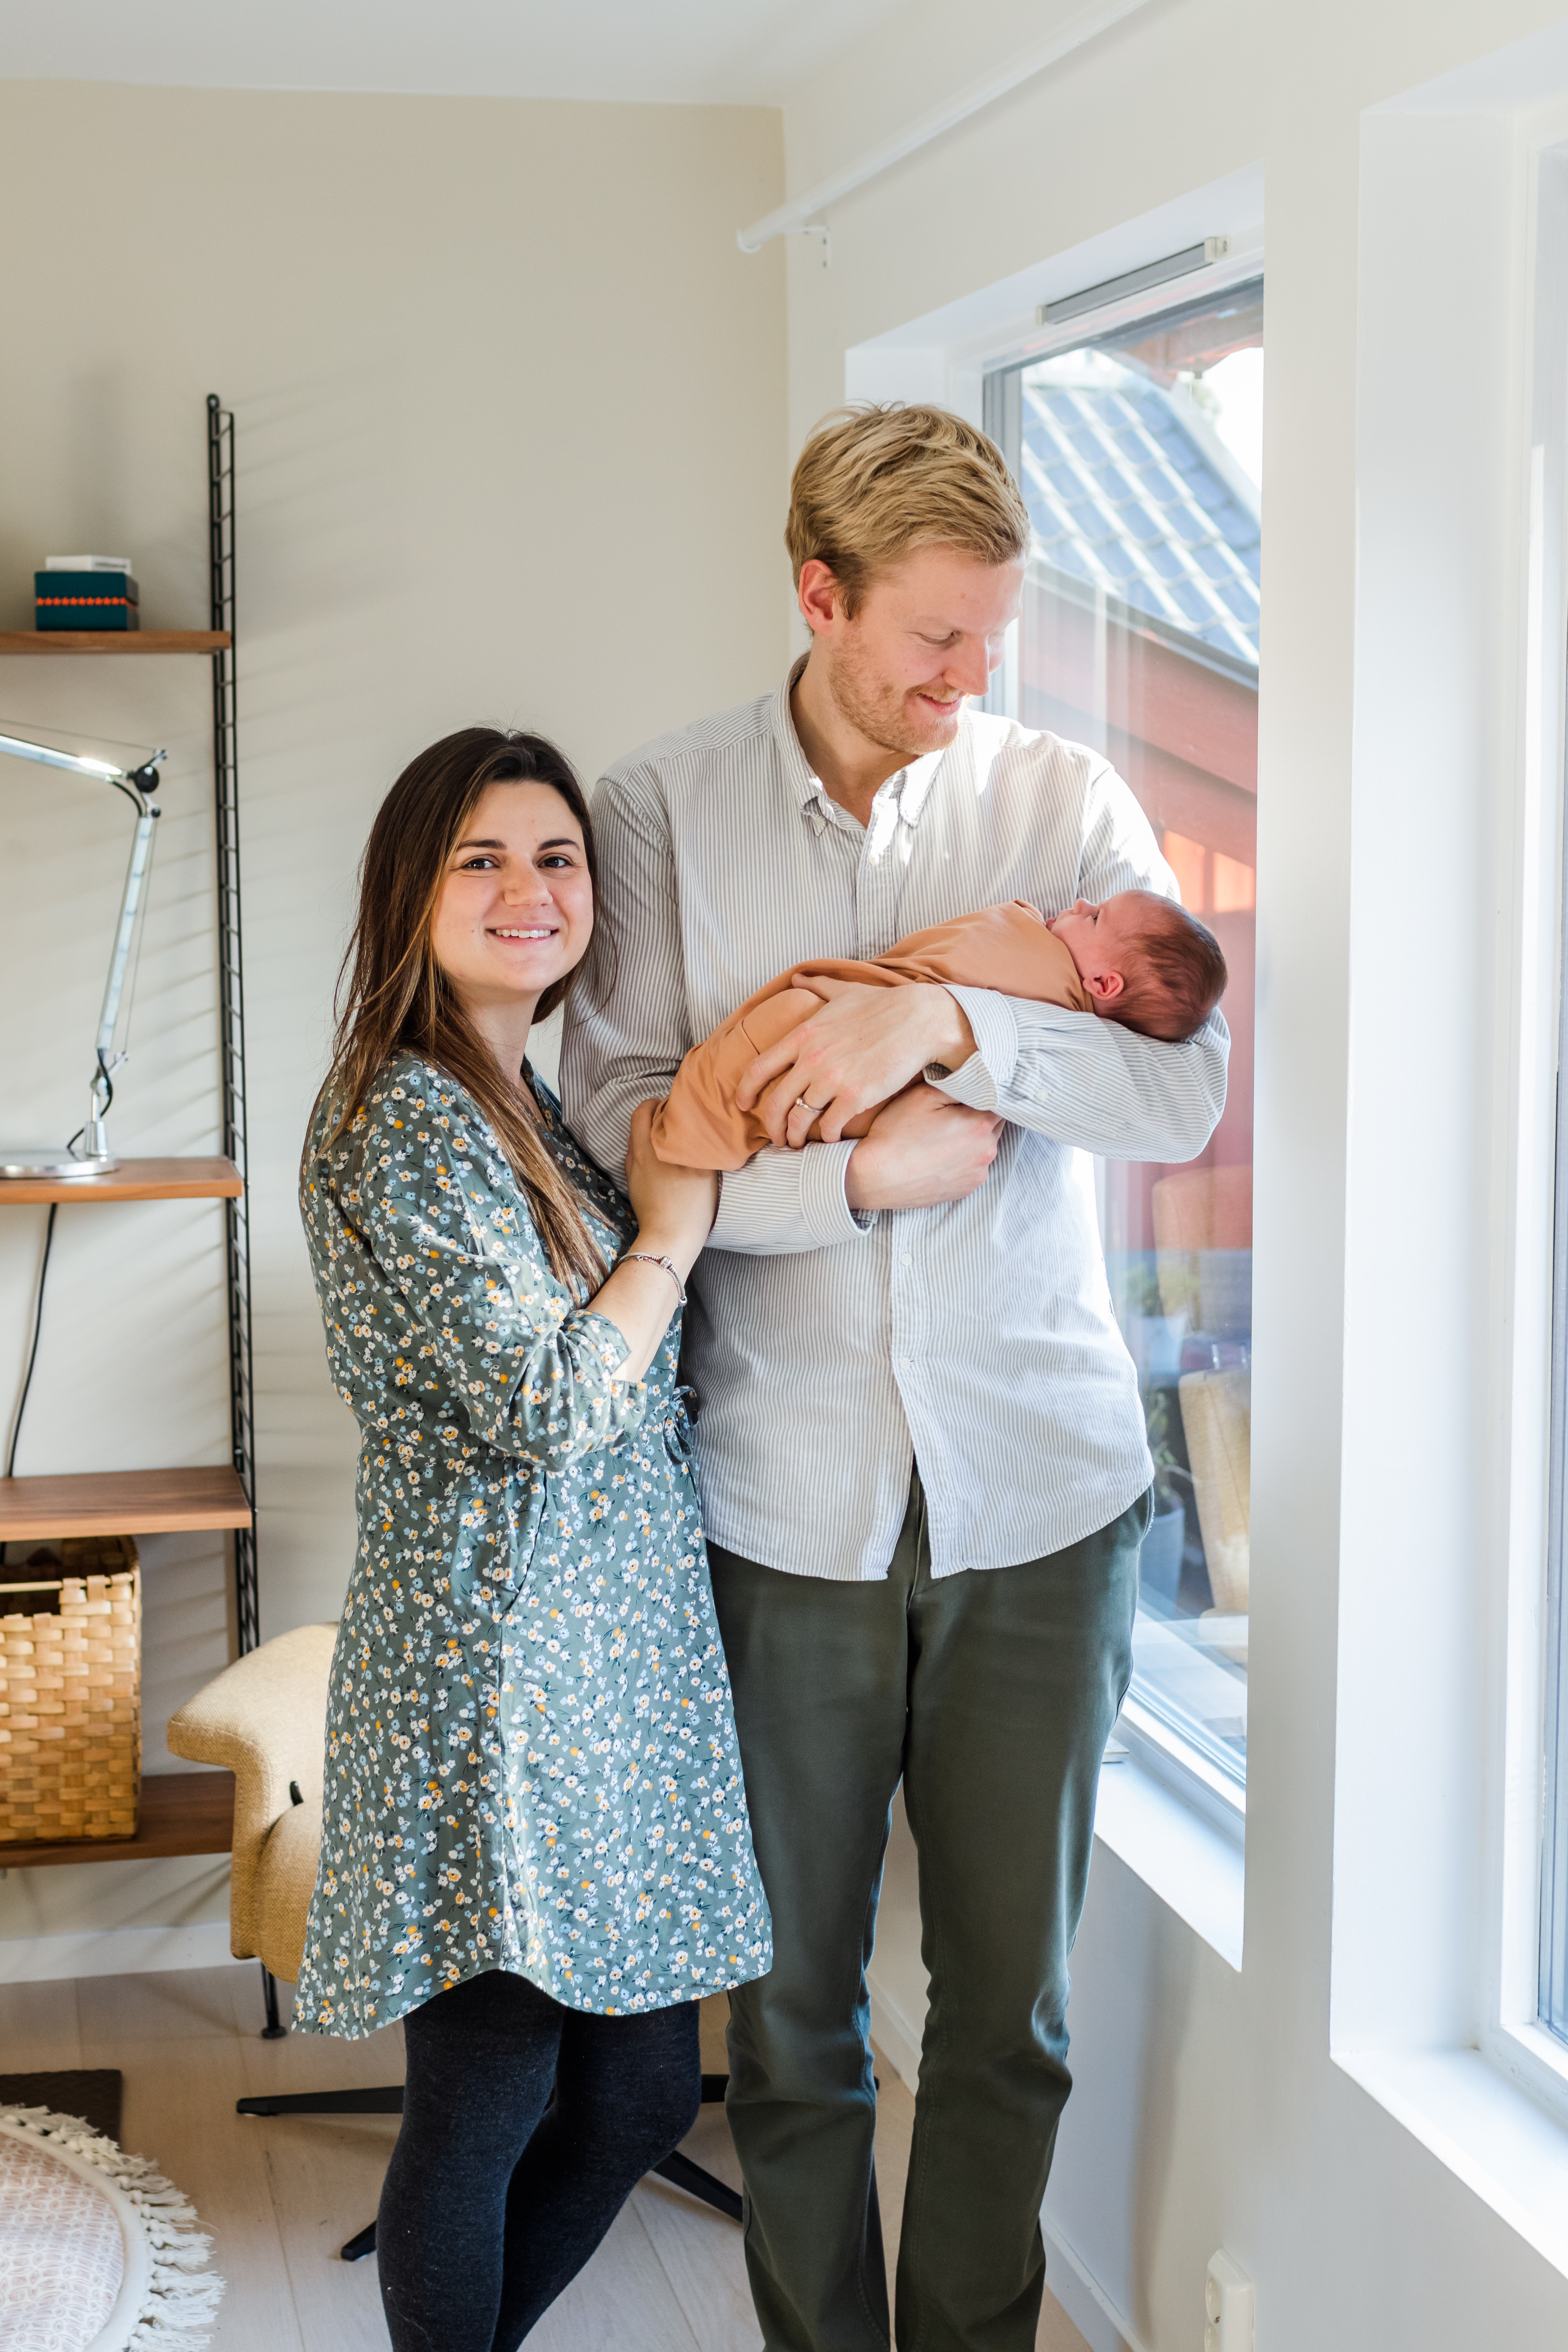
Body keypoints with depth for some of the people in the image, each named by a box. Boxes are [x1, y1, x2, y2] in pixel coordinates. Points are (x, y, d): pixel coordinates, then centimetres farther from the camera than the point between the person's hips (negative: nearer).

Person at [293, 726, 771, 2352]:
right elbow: (545, 1405, -19)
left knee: (643, 2092, 15)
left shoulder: (537, 1108, 16)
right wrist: (672, 1225, -9)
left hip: (615, 1654, 9)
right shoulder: (409, 1121, -14)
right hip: (496, 1661, -9)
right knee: (483, 2110, 2)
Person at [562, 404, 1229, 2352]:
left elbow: (1185, 1089, -7)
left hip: (1040, 1489, 1)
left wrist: (951, 1022, -19)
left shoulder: (1067, 803, 4)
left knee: (1013, 2000, 11)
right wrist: (866, 1172, -15)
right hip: (786, 1497, -1)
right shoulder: (659, 815, 1)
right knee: (793, 2004, 10)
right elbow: (614, 1125, -6)